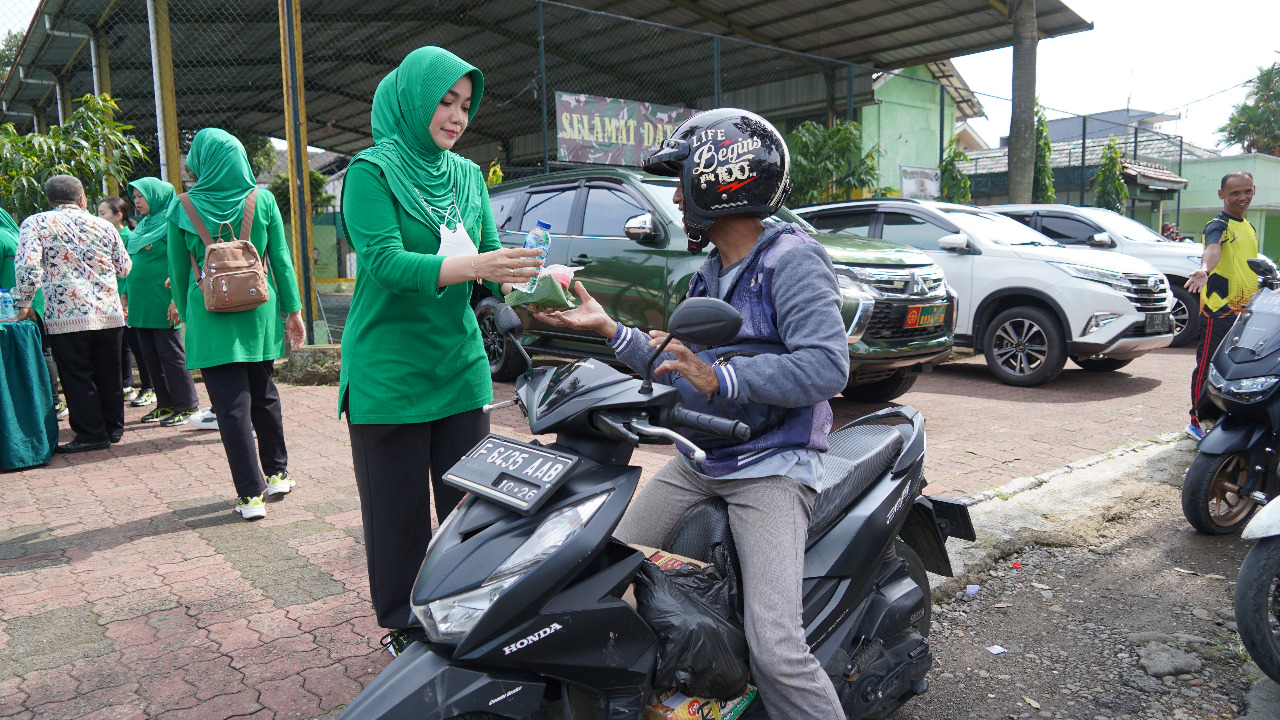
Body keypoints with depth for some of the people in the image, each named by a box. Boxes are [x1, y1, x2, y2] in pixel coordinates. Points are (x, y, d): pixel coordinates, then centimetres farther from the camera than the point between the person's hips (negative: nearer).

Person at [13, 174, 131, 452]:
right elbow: (125, 268, 14)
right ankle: (113, 427, 23)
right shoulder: (104, 226, 8)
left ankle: (92, 434, 8)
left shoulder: (36, 223, 0)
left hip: (66, 317, -3)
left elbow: (27, 264, -12)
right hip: (109, 313, 3)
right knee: (109, 374, 14)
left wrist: (24, 303, -2)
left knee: (77, 377, 5)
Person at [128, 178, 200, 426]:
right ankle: (165, 404, 19)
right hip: (141, 303, 9)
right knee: (149, 355, 10)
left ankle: (186, 406, 4)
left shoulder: (171, 224, -9)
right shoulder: (142, 227, 17)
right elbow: (132, 264, 23)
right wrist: (126, 297, 20)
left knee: (170, 354, -4)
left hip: (162, 303, -9)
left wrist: (176, 299, -21)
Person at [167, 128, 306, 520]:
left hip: (210, 319, -2)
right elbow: (281, 259, 1)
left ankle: (251, 494, 1)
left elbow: (179, 271, 4)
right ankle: (277, 474, 28)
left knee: (231, 406, 1)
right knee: (263, 394, 17)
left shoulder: (181, 208, -2)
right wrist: (292, 310, 7)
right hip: (258, 312, 2)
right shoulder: (263, 200, -1)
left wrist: (185, 313, 17)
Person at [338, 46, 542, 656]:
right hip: (389, 372, -5)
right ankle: (403, 627, 25)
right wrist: (472, 266, -32)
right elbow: (384, 262, -20)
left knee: (468, 504, 12)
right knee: (398, 512, 7)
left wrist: (525, 275, -17)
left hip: (460, 365, 5)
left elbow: (491, 253, 6)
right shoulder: (371, 170, -7)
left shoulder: (469, 176, 11)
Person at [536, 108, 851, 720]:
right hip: (698, 461, 9)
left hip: (771, 467, -8)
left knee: (775, 651, -21)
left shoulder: (790, 258, -11)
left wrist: (721, 376, -29)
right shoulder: (709, 274, 17)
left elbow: (827, 367, -23)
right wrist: (610, 330, 14)